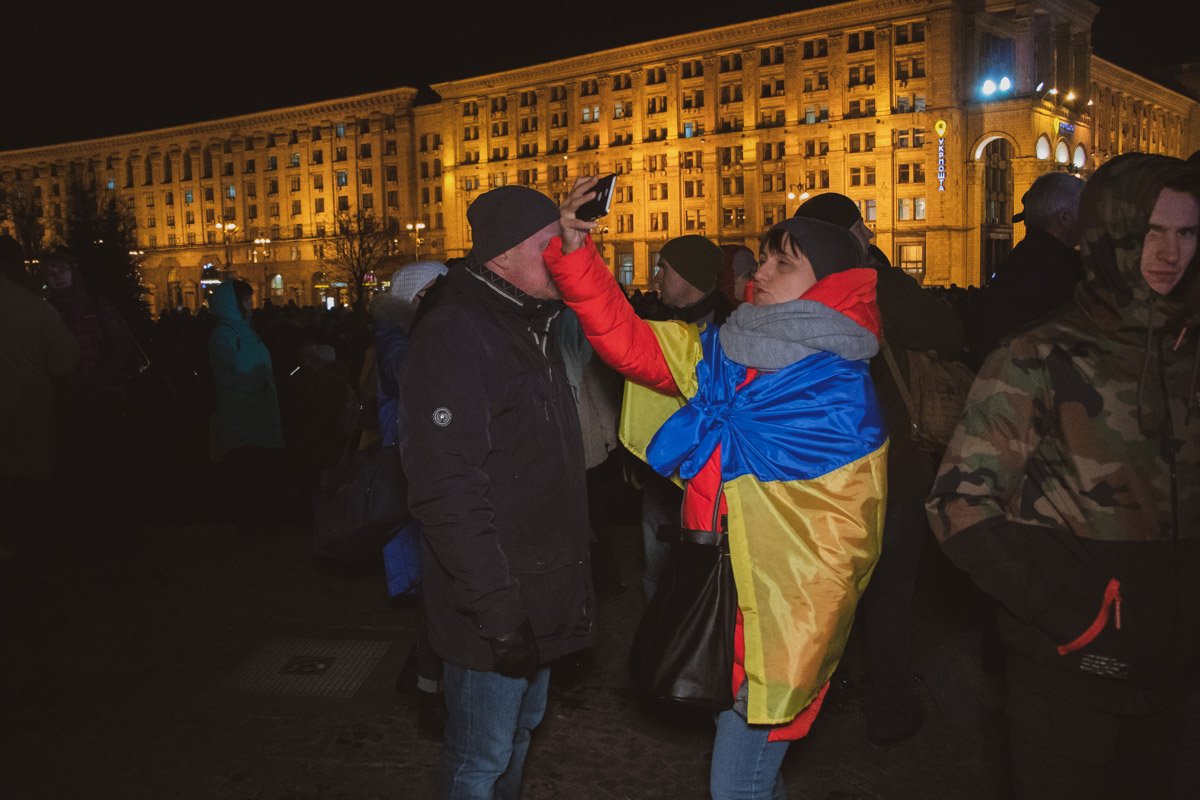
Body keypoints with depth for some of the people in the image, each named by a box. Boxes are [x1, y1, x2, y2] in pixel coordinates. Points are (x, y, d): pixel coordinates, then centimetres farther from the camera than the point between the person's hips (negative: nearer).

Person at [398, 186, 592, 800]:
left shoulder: (532, 327, 11)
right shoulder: (452, 337, -19)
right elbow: (447, 493, -25)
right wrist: (497, 608, -24)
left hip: (542, 593, 9)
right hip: (497, 598, -9)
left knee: (520, 730, 24)